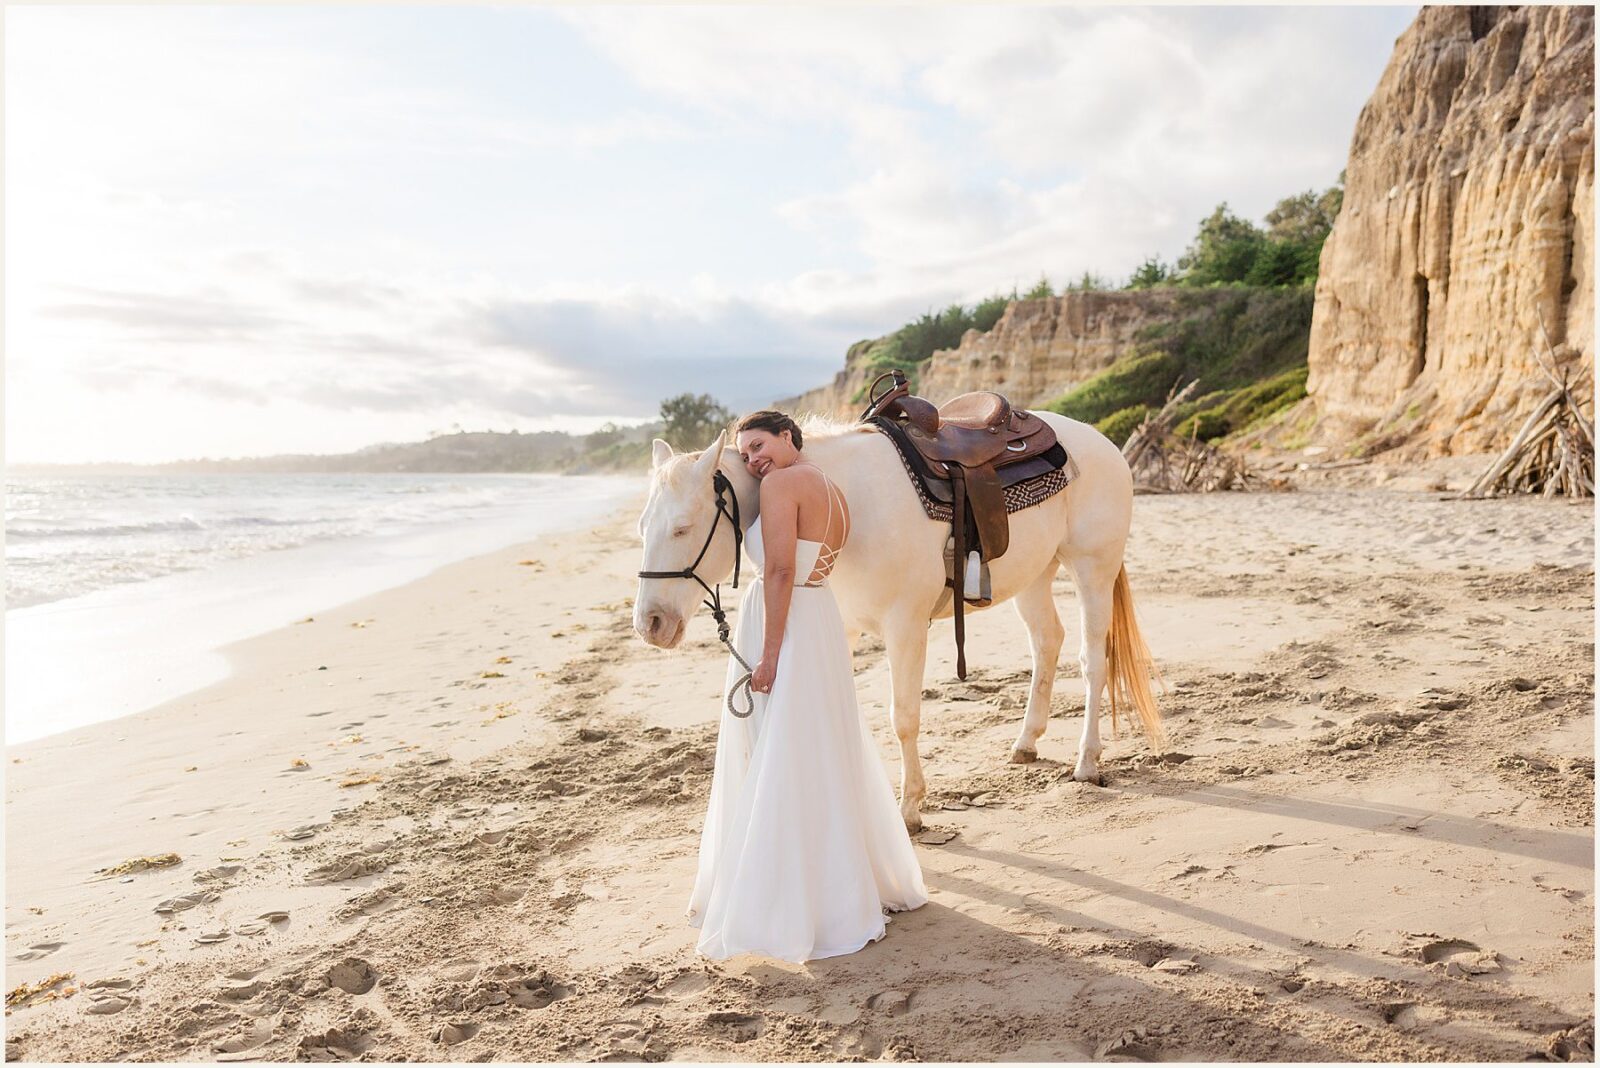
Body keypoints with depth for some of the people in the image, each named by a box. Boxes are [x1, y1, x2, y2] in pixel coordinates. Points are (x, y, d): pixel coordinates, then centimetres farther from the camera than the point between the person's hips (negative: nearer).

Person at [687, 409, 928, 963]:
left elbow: (779, 570, -21)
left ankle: (796, 911, 11)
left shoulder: (781, 484, -14)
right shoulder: (834, 492, 13)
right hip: (823, 622, 10)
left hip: (786, 627, -10)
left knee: (781, 767, 0)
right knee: (828, 758, 21)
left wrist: (769, 654, -21)